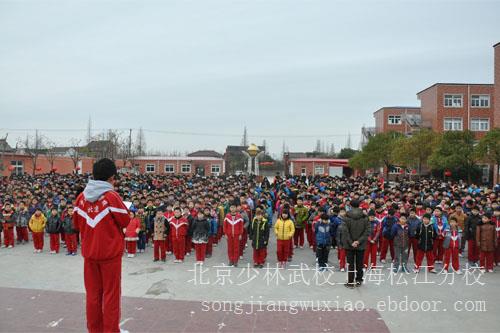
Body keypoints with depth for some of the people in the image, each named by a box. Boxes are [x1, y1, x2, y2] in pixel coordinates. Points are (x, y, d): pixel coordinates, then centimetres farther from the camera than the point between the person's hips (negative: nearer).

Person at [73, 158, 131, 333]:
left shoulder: (81, 197, -1)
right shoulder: (112, 196, -16)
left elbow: (76, 223, 9)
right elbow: (125, 221, -7)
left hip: (89, 252, 5)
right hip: (110, 251, -4)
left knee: (93, 293, 14)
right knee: (111, 293, 7)